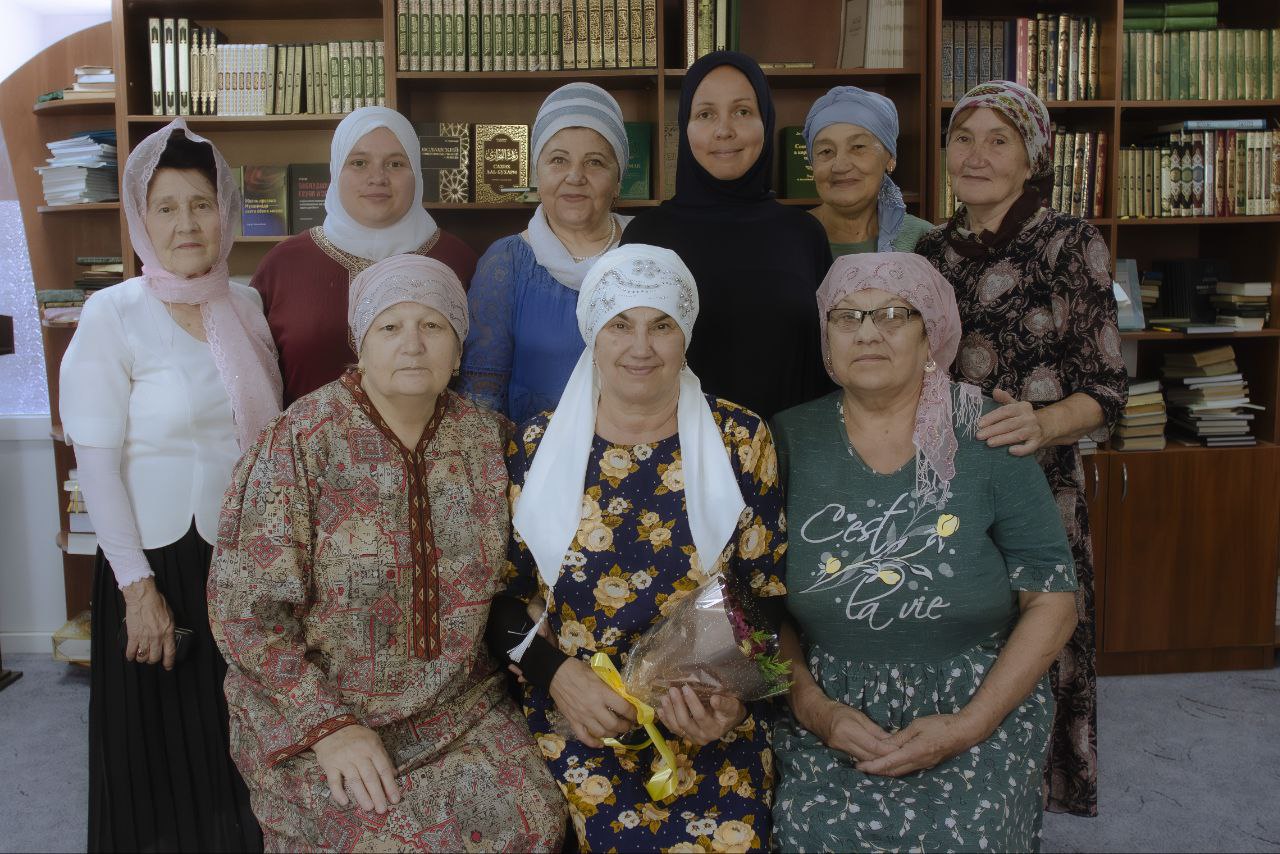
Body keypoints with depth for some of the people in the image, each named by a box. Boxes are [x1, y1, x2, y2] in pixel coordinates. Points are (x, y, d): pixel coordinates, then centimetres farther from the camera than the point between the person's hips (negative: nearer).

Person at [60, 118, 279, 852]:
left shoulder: (247, 304, 4)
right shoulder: (113, 315, -9)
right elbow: (97, 462, -11)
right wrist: (137, 586, -13)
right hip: (161, 560, -4)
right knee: (167, 750, 10)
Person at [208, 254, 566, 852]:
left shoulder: (486, 438, 0)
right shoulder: (297, 444, -13)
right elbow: (246, 608, -13)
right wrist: (329, 726, -17)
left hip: (457, 706, 4)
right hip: (311, 714, -3)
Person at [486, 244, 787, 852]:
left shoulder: (740, 440, 3)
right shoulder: (538, 447, 4)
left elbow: (769, 591, 5)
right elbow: (503, 592, 7)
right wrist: (557, 673, -8)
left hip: (712, 718, 1)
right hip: (576, 713, 0)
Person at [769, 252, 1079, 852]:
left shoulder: (988, 438, -4)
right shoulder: (790, 441, 0)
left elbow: (1052, 604, -3)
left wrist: (968, 725, -12)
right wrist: (815, 709, -12)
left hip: (981, 706, 0)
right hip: (826, 707, 1)